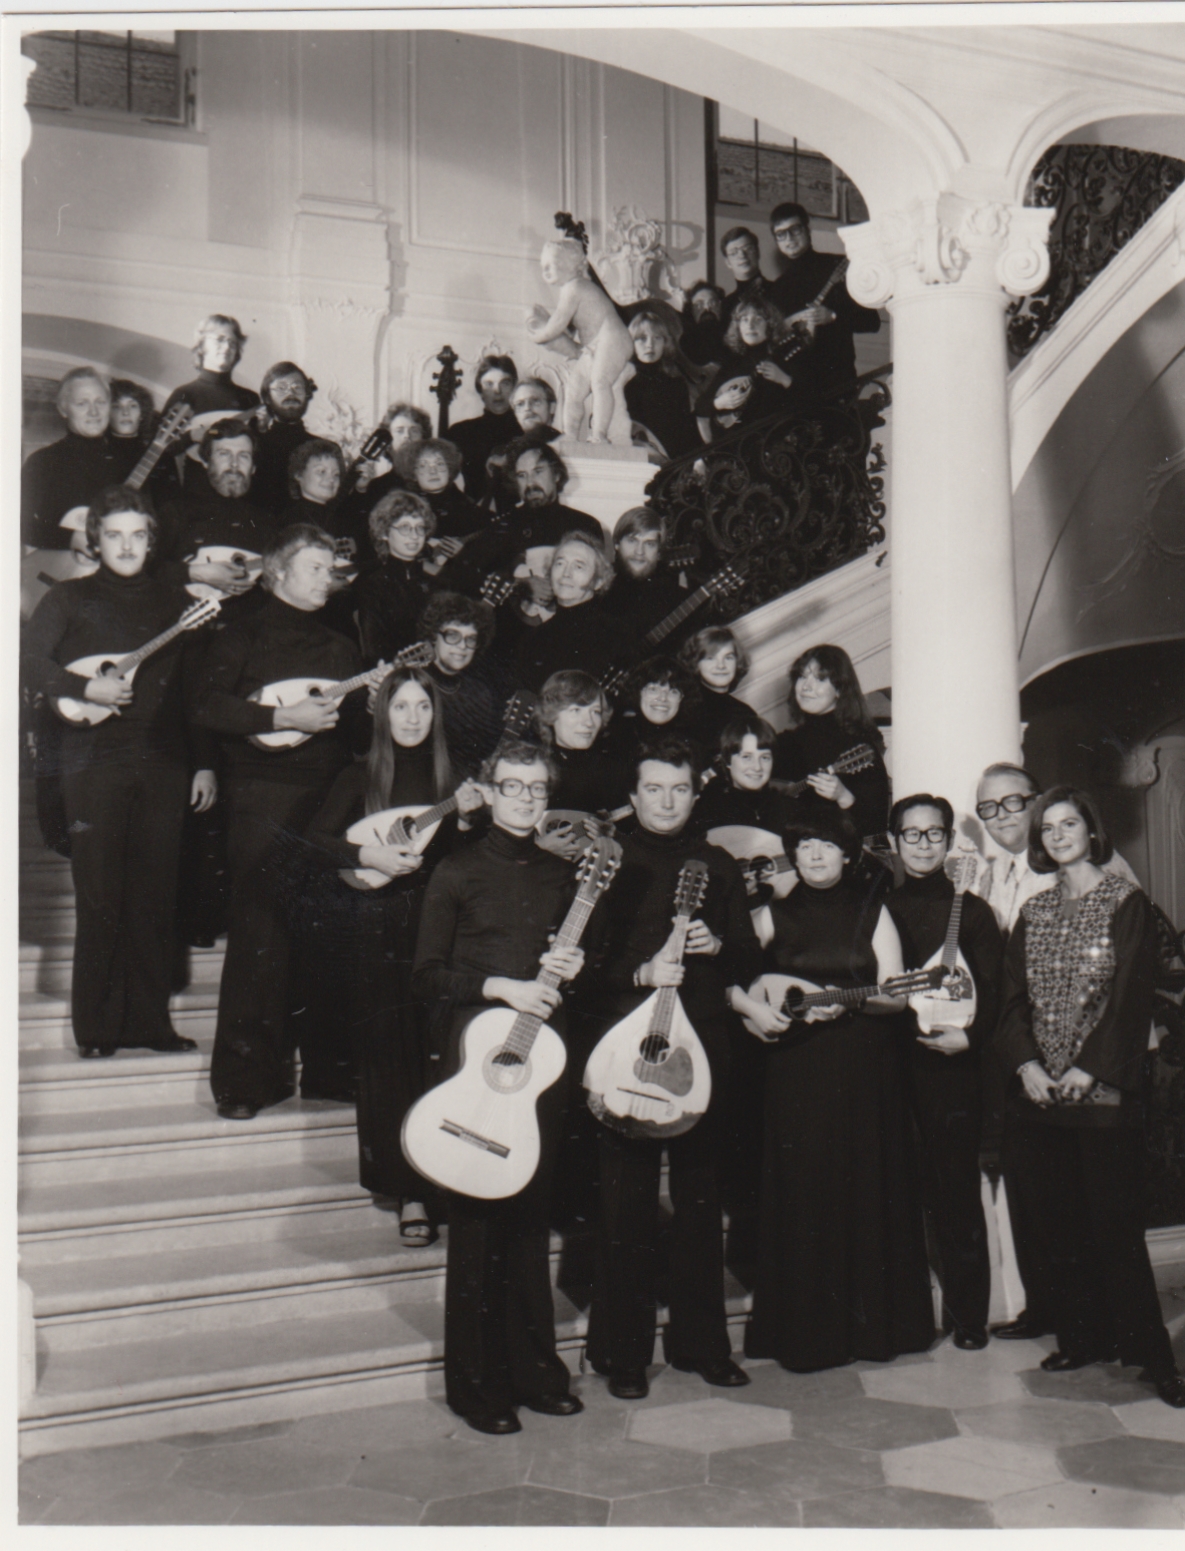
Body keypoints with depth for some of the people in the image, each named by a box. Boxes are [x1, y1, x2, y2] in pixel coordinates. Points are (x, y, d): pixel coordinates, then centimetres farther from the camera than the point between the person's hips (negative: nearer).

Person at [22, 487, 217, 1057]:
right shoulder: (70, 600, 6)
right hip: (94, 761, -2)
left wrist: (204, 763, 7)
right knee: (100, 896, -2)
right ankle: (96, 1026, 9)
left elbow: (195, 689, 12)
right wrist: (87, 688, -18)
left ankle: (148, 1021, 12)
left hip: (164, 764, 3)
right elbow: (32, 661, -4)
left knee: (155, 895, 4)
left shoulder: (175, 603, 13)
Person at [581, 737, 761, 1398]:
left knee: (701, 1200, 9)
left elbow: (750, 962, 14)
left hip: (703, 1048, 3)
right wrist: (641, 974, -18)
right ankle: (623, 1351, 11)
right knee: (627, 1206, 0)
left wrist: (717, 947, -6)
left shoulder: (718, 866, 14)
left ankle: (701, 1343, 22)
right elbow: (582, 964, -2)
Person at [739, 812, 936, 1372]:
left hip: (866, 1072, 0)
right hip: (797, 1071, 0)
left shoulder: (872, 913, 7)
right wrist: (752, 1007, -11)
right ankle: (805, 1331, 9)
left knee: (868, 1190, 1)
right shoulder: (776, 916, 9)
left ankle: (870, 1323, 14)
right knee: (802, 1193, 0)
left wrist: (846, 1002, -17)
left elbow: (893, 995, 0)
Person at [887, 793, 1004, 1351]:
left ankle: (967, 1315, 13)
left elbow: (993, 991, 4)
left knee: (956, 1196, 0)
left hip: (952, 1069, -1)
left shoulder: (971, 911, 8)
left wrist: (969, 1035, -12)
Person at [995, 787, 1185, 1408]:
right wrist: (1025, 1063, -7)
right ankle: (1081, 1338, 18)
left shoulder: (1126, 901, 0)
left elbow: (1131, 994, -7)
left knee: (1113, 1223, -4)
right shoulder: (1033, 910, 13)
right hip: (1038, 1092, 5)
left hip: (1102, 1087, -4)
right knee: (1057, 1222, 6)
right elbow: (1013, 995, 9)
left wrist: (1089, 1069, -14)